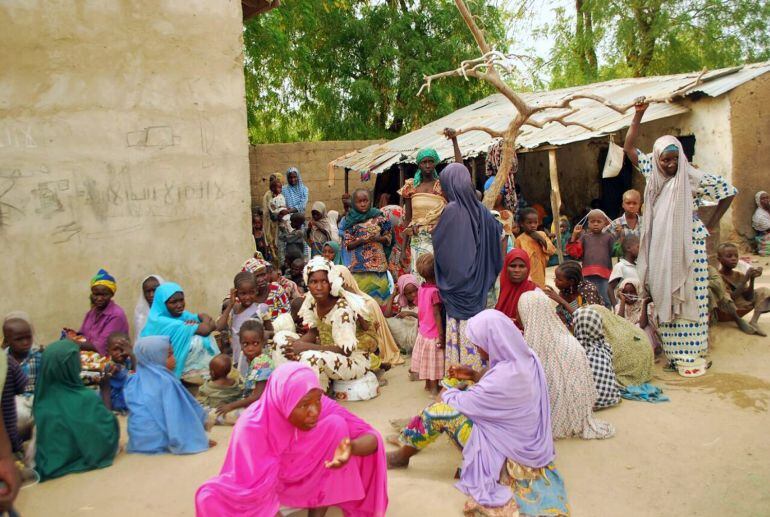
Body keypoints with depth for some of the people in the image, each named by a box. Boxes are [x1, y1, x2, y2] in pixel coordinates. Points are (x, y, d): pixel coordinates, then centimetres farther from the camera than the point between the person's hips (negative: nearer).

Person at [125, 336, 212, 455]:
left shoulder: (134, 381, 5)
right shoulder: (166, 381, -15)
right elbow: (176, 415, -14)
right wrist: (198, 440, -8)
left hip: (137, 441, 6)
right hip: (159, 442, -6)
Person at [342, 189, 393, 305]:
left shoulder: (378, 217, 3)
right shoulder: (352, 221, 3)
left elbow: (389, 237, 7)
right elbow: (347, 245, 2)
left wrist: (377, 238, -11)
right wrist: (361, 241, -14)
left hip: (377, 262, 1)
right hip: (359, 264, 0)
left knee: (378, 291, 0)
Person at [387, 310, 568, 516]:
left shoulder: (506, 376, -33)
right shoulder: (526, 357, -6)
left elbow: (465, 403, -18)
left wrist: (446, 393, 2)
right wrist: (474, 375, 5)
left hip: (511, 449, -9)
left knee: (439, 410, -9)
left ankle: (402, 455, 13)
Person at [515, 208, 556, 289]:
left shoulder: (542, 234, 3)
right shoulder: (520, 239, -8)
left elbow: (552, 251, -1)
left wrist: (542, 240, -13)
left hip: (540, 275, 4)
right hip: (527, 277, -4)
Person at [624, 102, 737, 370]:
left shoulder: (693, 177, -8)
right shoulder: (653, 173, 4)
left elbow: (728, 192, 1)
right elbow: (629, 147, 8)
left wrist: (710, 224, 0)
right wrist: (637, 116, -1)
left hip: (688, 244, -4)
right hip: (661, 247, 4)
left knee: (689, 298, -2)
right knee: (665, 298, 6)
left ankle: (692, 353, 4)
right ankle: (674, 351, 16)